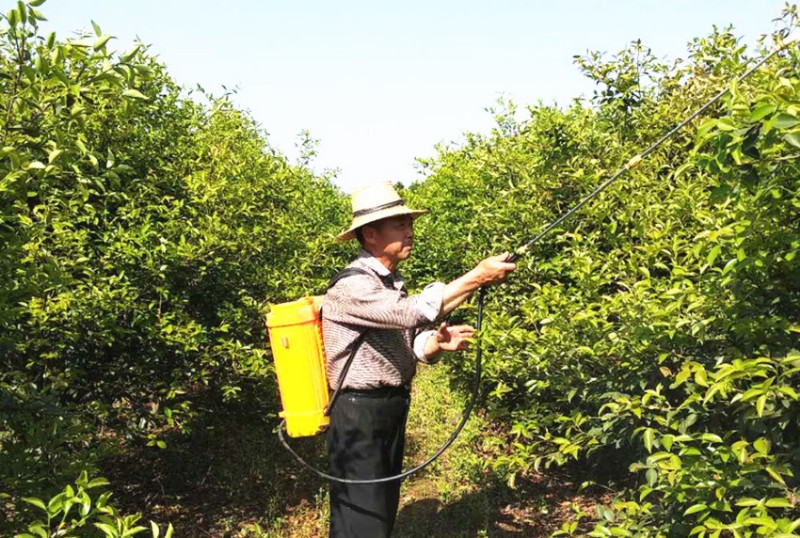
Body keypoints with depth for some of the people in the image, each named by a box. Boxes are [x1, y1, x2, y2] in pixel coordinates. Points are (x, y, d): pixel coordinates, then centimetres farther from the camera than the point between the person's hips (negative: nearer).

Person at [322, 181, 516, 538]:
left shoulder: (394, 285, 10)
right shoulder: (351, 286, -20)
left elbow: (411, 342, 7)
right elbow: (413, 312, -33)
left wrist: (438, 343, -16)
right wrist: (476, 278, -29)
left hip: (393, 411, 9)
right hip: (359, 414, -9)